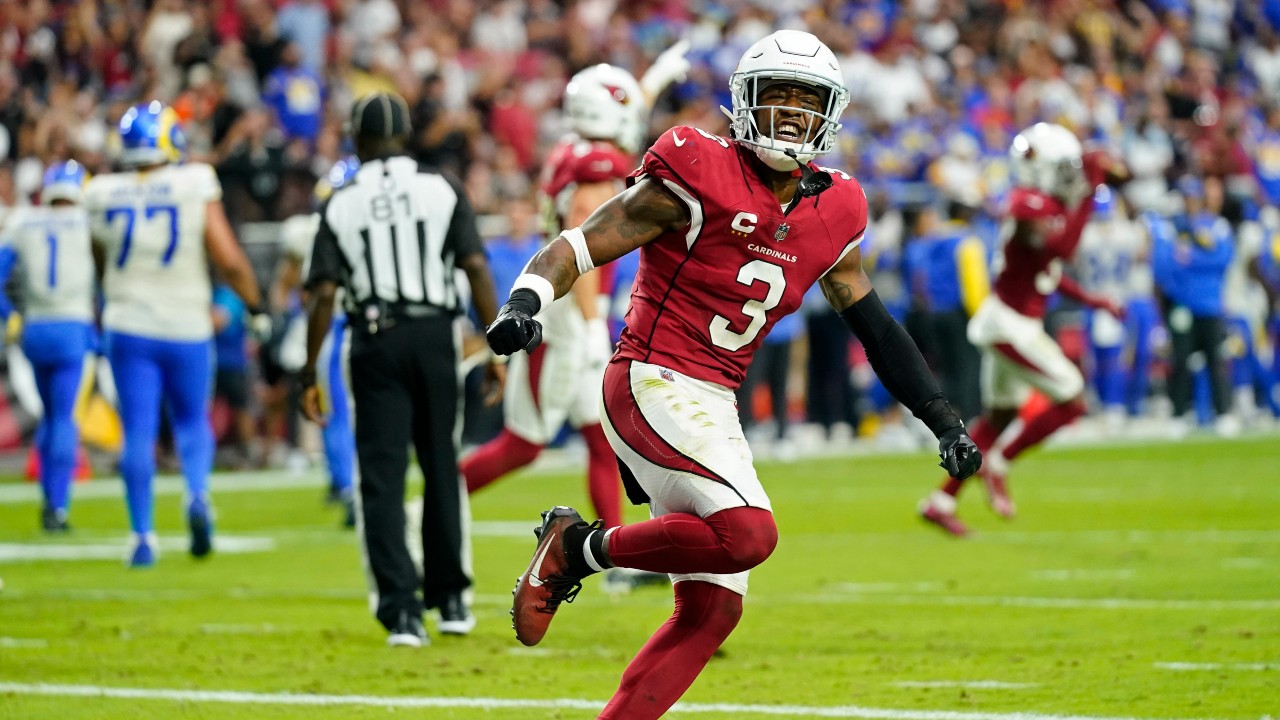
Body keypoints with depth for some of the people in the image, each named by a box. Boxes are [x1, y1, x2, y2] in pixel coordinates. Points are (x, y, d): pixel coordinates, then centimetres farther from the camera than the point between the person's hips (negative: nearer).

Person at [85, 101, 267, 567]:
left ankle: (143, 537, 1)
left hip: (128, 331, 1)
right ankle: (198, 495, -9)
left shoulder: (105, 197, -2)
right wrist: (255, 306, 5)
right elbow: (230, 261, -10)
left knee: (137, 435, 4)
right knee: (192, 420, 17)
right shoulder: (195, 188, -9)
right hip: (186, 328, -1)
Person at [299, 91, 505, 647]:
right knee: (440, 465, 15)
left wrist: (310, 376, 2)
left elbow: (324, 295, -3)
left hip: (375, 341, -1)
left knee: (382, 475, 1)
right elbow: (476, 268, -6)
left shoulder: (341, 205, 2)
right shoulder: (441, 190, 2)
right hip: (434, 334, 1)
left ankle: (401, 607, -9)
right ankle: (450, 598, 22)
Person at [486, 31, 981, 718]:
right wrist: (523, 303, -30)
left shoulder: (831, 214, 9)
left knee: (712, 610, 2)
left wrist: (945, 423, 20)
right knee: (749, 532, -27)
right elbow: (578, 247, -11)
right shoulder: (698, 177, -11)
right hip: (653, 385, -8)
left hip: (715, 411, 8)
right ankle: (579, 546, -7)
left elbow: (876, 326, 20)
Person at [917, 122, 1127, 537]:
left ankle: (941, 501, 24)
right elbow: (1062, 248, -37)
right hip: (1012, 326, -10)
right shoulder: (1031, 204, -20)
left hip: (1010, 323, 10)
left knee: (1000, 414, 20)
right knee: (1072, 401, -6)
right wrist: (1089, 194, -33)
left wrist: (1090, 300, 18)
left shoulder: (1050, 204, 11)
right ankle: (997, 465, 4)